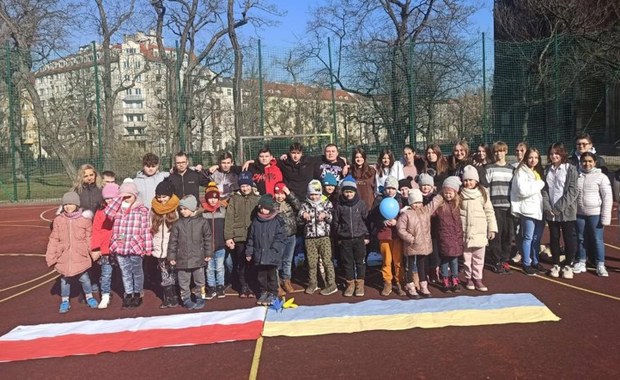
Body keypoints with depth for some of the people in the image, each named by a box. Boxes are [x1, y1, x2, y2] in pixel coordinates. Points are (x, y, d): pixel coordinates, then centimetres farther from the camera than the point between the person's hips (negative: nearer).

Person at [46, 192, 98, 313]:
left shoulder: (85, 219, -5)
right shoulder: (59, 220, 1)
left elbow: (89, 238, 1)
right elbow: (54, 239, 4)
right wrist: (51, 256, 4)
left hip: (80, 256, -2)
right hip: (64, 256, 2)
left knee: (84, 278, 5)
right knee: (64, 279, 12)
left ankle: (89, 297, 29)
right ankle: (65, 301, 29)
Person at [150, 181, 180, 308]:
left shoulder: (177, 209, -7)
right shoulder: (154, 209, 6)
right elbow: (151, 229, 11)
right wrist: (151, 245, 4)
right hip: (159, 249, 3)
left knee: (173, 275, 5)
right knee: (165, 276, 8)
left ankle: (173, 298, 17)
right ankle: (167, 299, 17)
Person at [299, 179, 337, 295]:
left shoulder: (326, 204, 6)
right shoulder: (305, 205, 10)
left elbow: (332, 218, 0)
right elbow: (300, 220, 5)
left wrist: (325, 215, -21)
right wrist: (303, 215, -18)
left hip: (324, 237, -2)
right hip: (309, 238, 2)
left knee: (327, 261, -3)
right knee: (311, 262, 7)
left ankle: (331, 284, 4)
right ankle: (312, 284, 20)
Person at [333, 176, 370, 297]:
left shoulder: (361, 204, -1)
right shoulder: (339, 205, 0)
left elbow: (367, 220, 2)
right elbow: (336, 222, 6)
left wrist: (367, 236, 1)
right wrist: (339, 237, 4)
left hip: (360, 238, -1)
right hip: (345, 239, 1)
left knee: (360, 262, 5)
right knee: (347, 263, 7)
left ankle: (360, 284, 16)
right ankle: (350, 284, 19)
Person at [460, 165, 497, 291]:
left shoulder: (483, 193, 0)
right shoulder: (460, 194, -1)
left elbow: (489, 211, 2)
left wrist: (492, 228, -1)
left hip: (480, 231, 1)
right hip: (465, 231, -1)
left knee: (479, 257, 7)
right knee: (466, 256, 8)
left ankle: (477, 278, 18)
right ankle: (468, 278, 21)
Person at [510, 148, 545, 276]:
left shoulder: (538, 171, 18)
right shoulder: (521, 172, -7)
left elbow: (542, 189, 21)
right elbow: (523, 190, -19)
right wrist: (540, 184, -11)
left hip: (539, 209, 7)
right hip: (528, 209, -7)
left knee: (537, 237, 11)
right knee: (528, 237, -1)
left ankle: (535, 261, 23)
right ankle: (526, 264, 7)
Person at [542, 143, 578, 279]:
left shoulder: (571, 169, -4)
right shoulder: (547, 170, 9)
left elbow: (572, 191, -10)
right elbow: (544, 190, 5)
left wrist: (560, 207, -15)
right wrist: (547, 207, -8)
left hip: (566, 211, -3)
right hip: (550, 211, 3)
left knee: (569, 238, 3)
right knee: (554, 238, 10)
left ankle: (567, 265, 17)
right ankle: (556, 264, 22)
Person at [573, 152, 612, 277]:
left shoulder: (601, 177, -6)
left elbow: (607, 198, -7)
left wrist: (605, 217, -11)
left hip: (595, 214, -3)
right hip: (579, 214, 3)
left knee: (597, 239, 3)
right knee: (580, 239, 12)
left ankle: (600, 265, 13)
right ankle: (581, 262, 24)